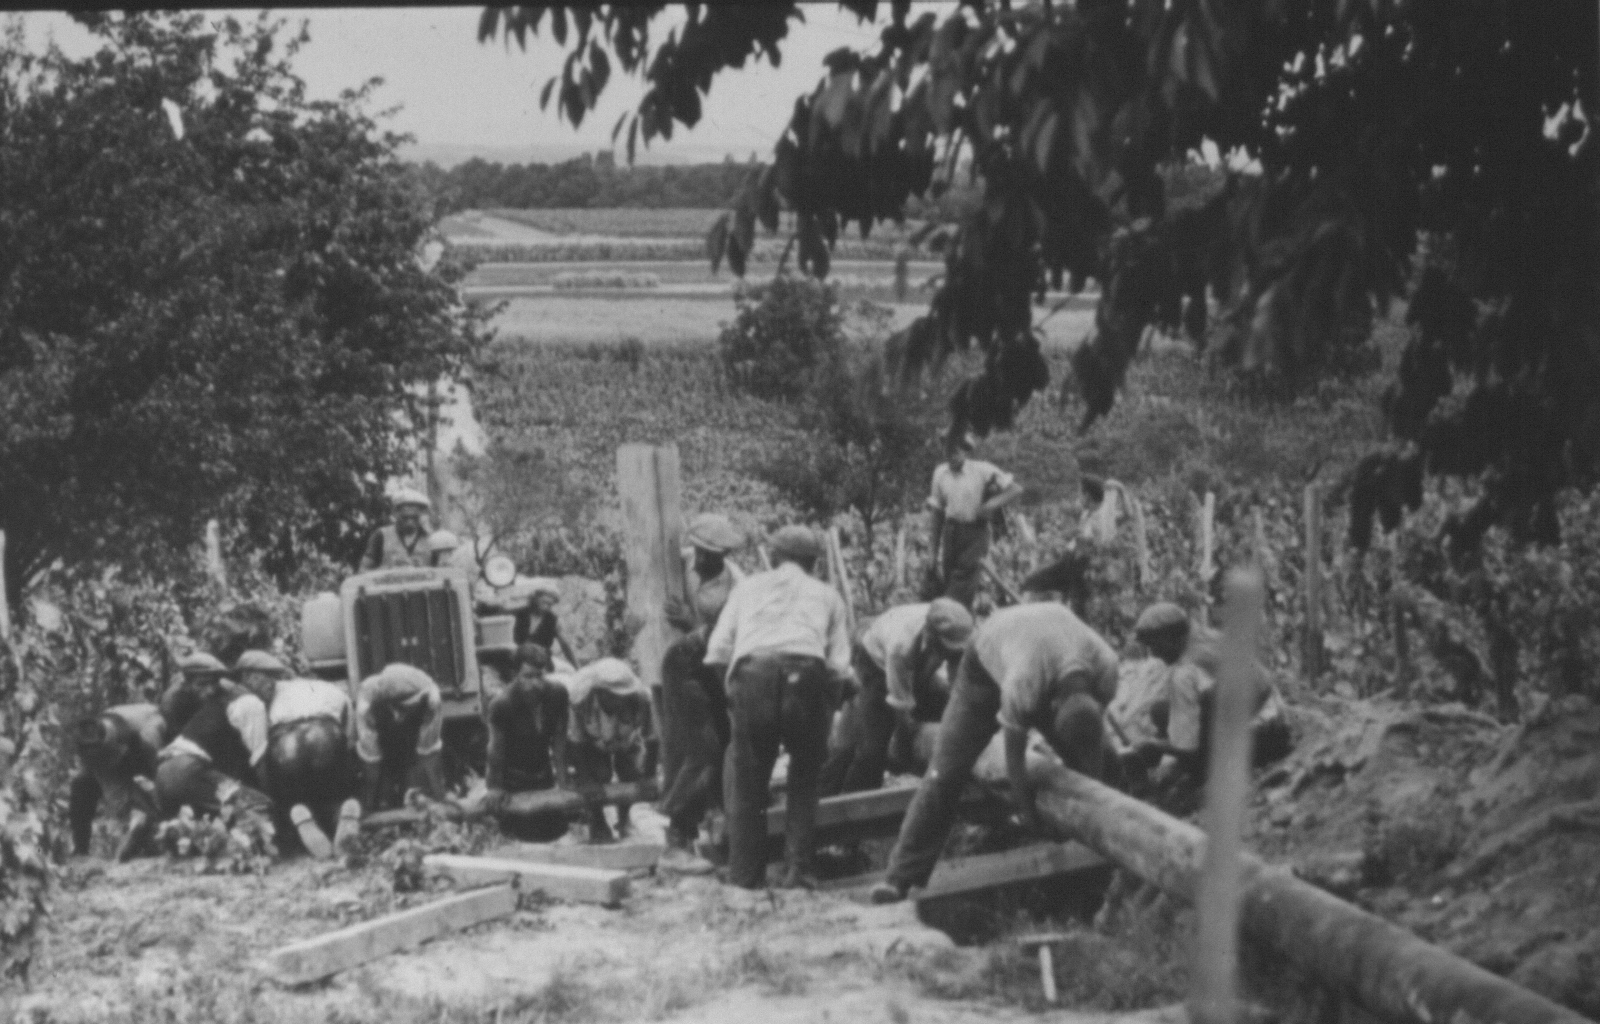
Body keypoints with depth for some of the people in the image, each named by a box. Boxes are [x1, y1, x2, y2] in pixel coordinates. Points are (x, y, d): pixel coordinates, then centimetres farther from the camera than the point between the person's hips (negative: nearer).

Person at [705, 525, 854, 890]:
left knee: (746, 778, 13)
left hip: (751, 672, 0)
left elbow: (717, 651, 16)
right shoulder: (826, 595, 28)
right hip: (805, 674, 0)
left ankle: (745, 873, 15)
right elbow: (839, 665, 16)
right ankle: (799, 869, 12)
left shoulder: (747, 587, 29)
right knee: (804, 777, 17)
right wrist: (827, 712, 27)